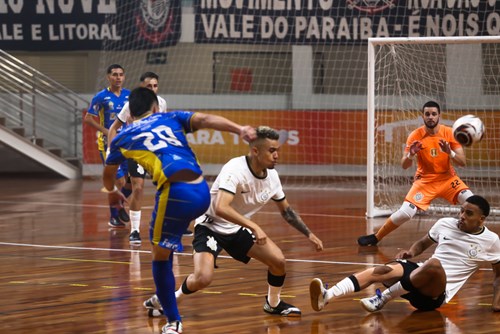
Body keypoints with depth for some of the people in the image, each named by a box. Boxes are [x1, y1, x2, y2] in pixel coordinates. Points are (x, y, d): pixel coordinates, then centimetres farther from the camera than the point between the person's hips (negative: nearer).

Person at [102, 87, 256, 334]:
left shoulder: (123, 137, 22)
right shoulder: (171, 119, 25)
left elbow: (108, 174, 43)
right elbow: (203, 120, 4)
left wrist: (111, 192, 65)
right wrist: (239, 129, -9)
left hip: (177, 192, -4)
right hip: (202, 191, 5)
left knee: (160, 255, 8)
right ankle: (162, 300, 37)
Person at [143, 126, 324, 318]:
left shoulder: (271, 176, -6)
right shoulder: (235, 170, -29)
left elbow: (286, 210, 12)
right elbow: (220, 208, -42)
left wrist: (309, 234, 9)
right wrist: (253, 227, -44)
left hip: (238, 229, 7)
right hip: (211, 226, -7)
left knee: (278, 260, -4)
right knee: (203, 278, -25)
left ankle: (273, 304, 22)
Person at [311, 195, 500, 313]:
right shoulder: (445, 224, 10)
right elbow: (423, 243, 25)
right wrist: (410, 252, 3)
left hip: (437, 293, -4)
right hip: (418, 276, 4)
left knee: (434, 264, -38)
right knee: (383, 271, -28)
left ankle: (384, 298, -23)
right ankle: (326, 297, -47)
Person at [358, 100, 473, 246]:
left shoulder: (449, 133, -11)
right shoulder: (415, 136, -12)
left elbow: (462, 162, -13)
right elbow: (404, 166, -12)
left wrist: (449, 152, -32)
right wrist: (411, 154, -34)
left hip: (448, 178, 1)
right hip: (425, 180, -1)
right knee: (405, 213, -17)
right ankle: (375, 238, 4)